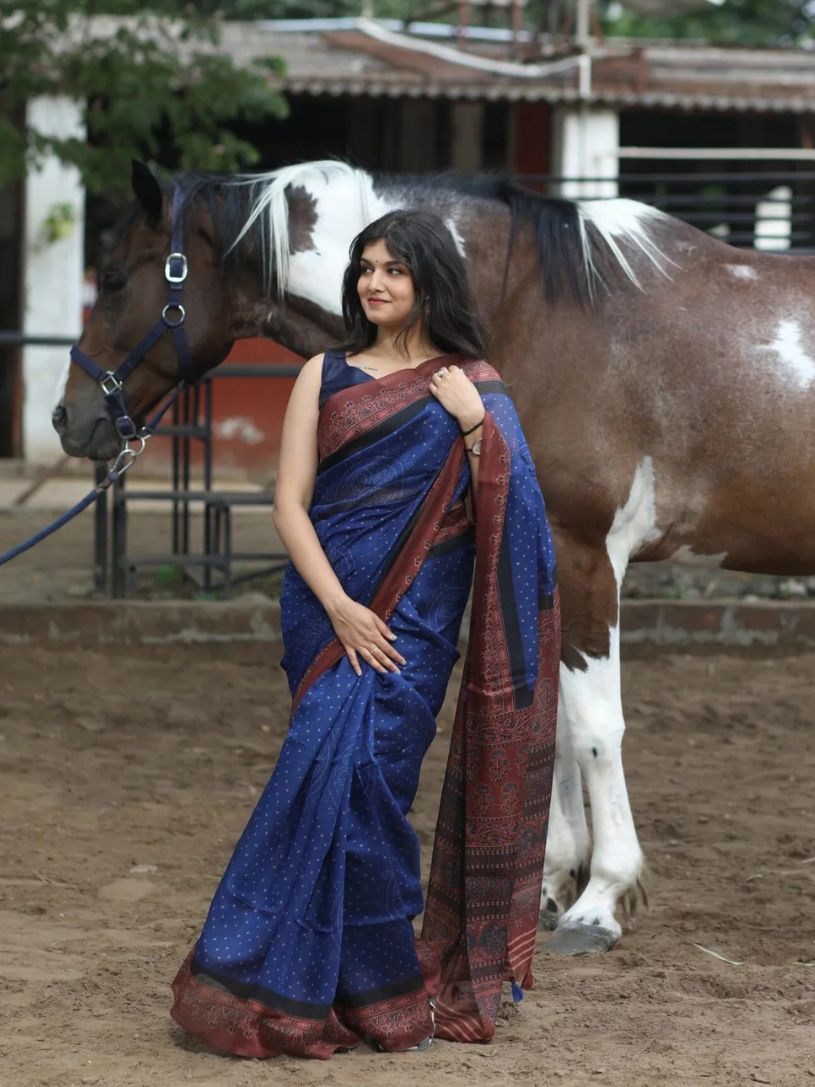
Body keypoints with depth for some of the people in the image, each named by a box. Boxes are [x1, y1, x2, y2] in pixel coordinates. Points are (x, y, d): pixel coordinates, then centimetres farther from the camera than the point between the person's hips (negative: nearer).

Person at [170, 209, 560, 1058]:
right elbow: (290, 503, 2)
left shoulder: (473, 388, 7)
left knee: (363, 772, -8)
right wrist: (339, 606, -10)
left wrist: (474, 426, -14)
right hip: (329, 600, 1)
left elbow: (498, 510, 0)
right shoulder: (326, 376, 8)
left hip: (417, 614, -1)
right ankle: (380, 986, 6)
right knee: (336, 765, -6)